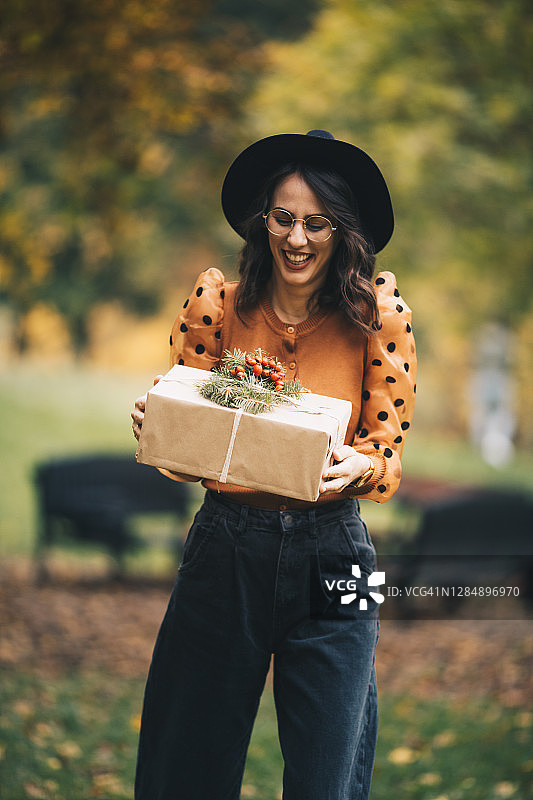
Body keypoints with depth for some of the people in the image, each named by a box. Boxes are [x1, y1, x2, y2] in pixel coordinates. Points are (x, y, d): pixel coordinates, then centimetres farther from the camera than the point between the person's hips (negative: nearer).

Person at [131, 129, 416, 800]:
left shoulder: (379, 317, -5)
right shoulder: (216, 305, -2)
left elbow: (387, 452, -3)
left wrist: (356, 468, -26)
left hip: (331, 558, -1)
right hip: (225, 548, 1)